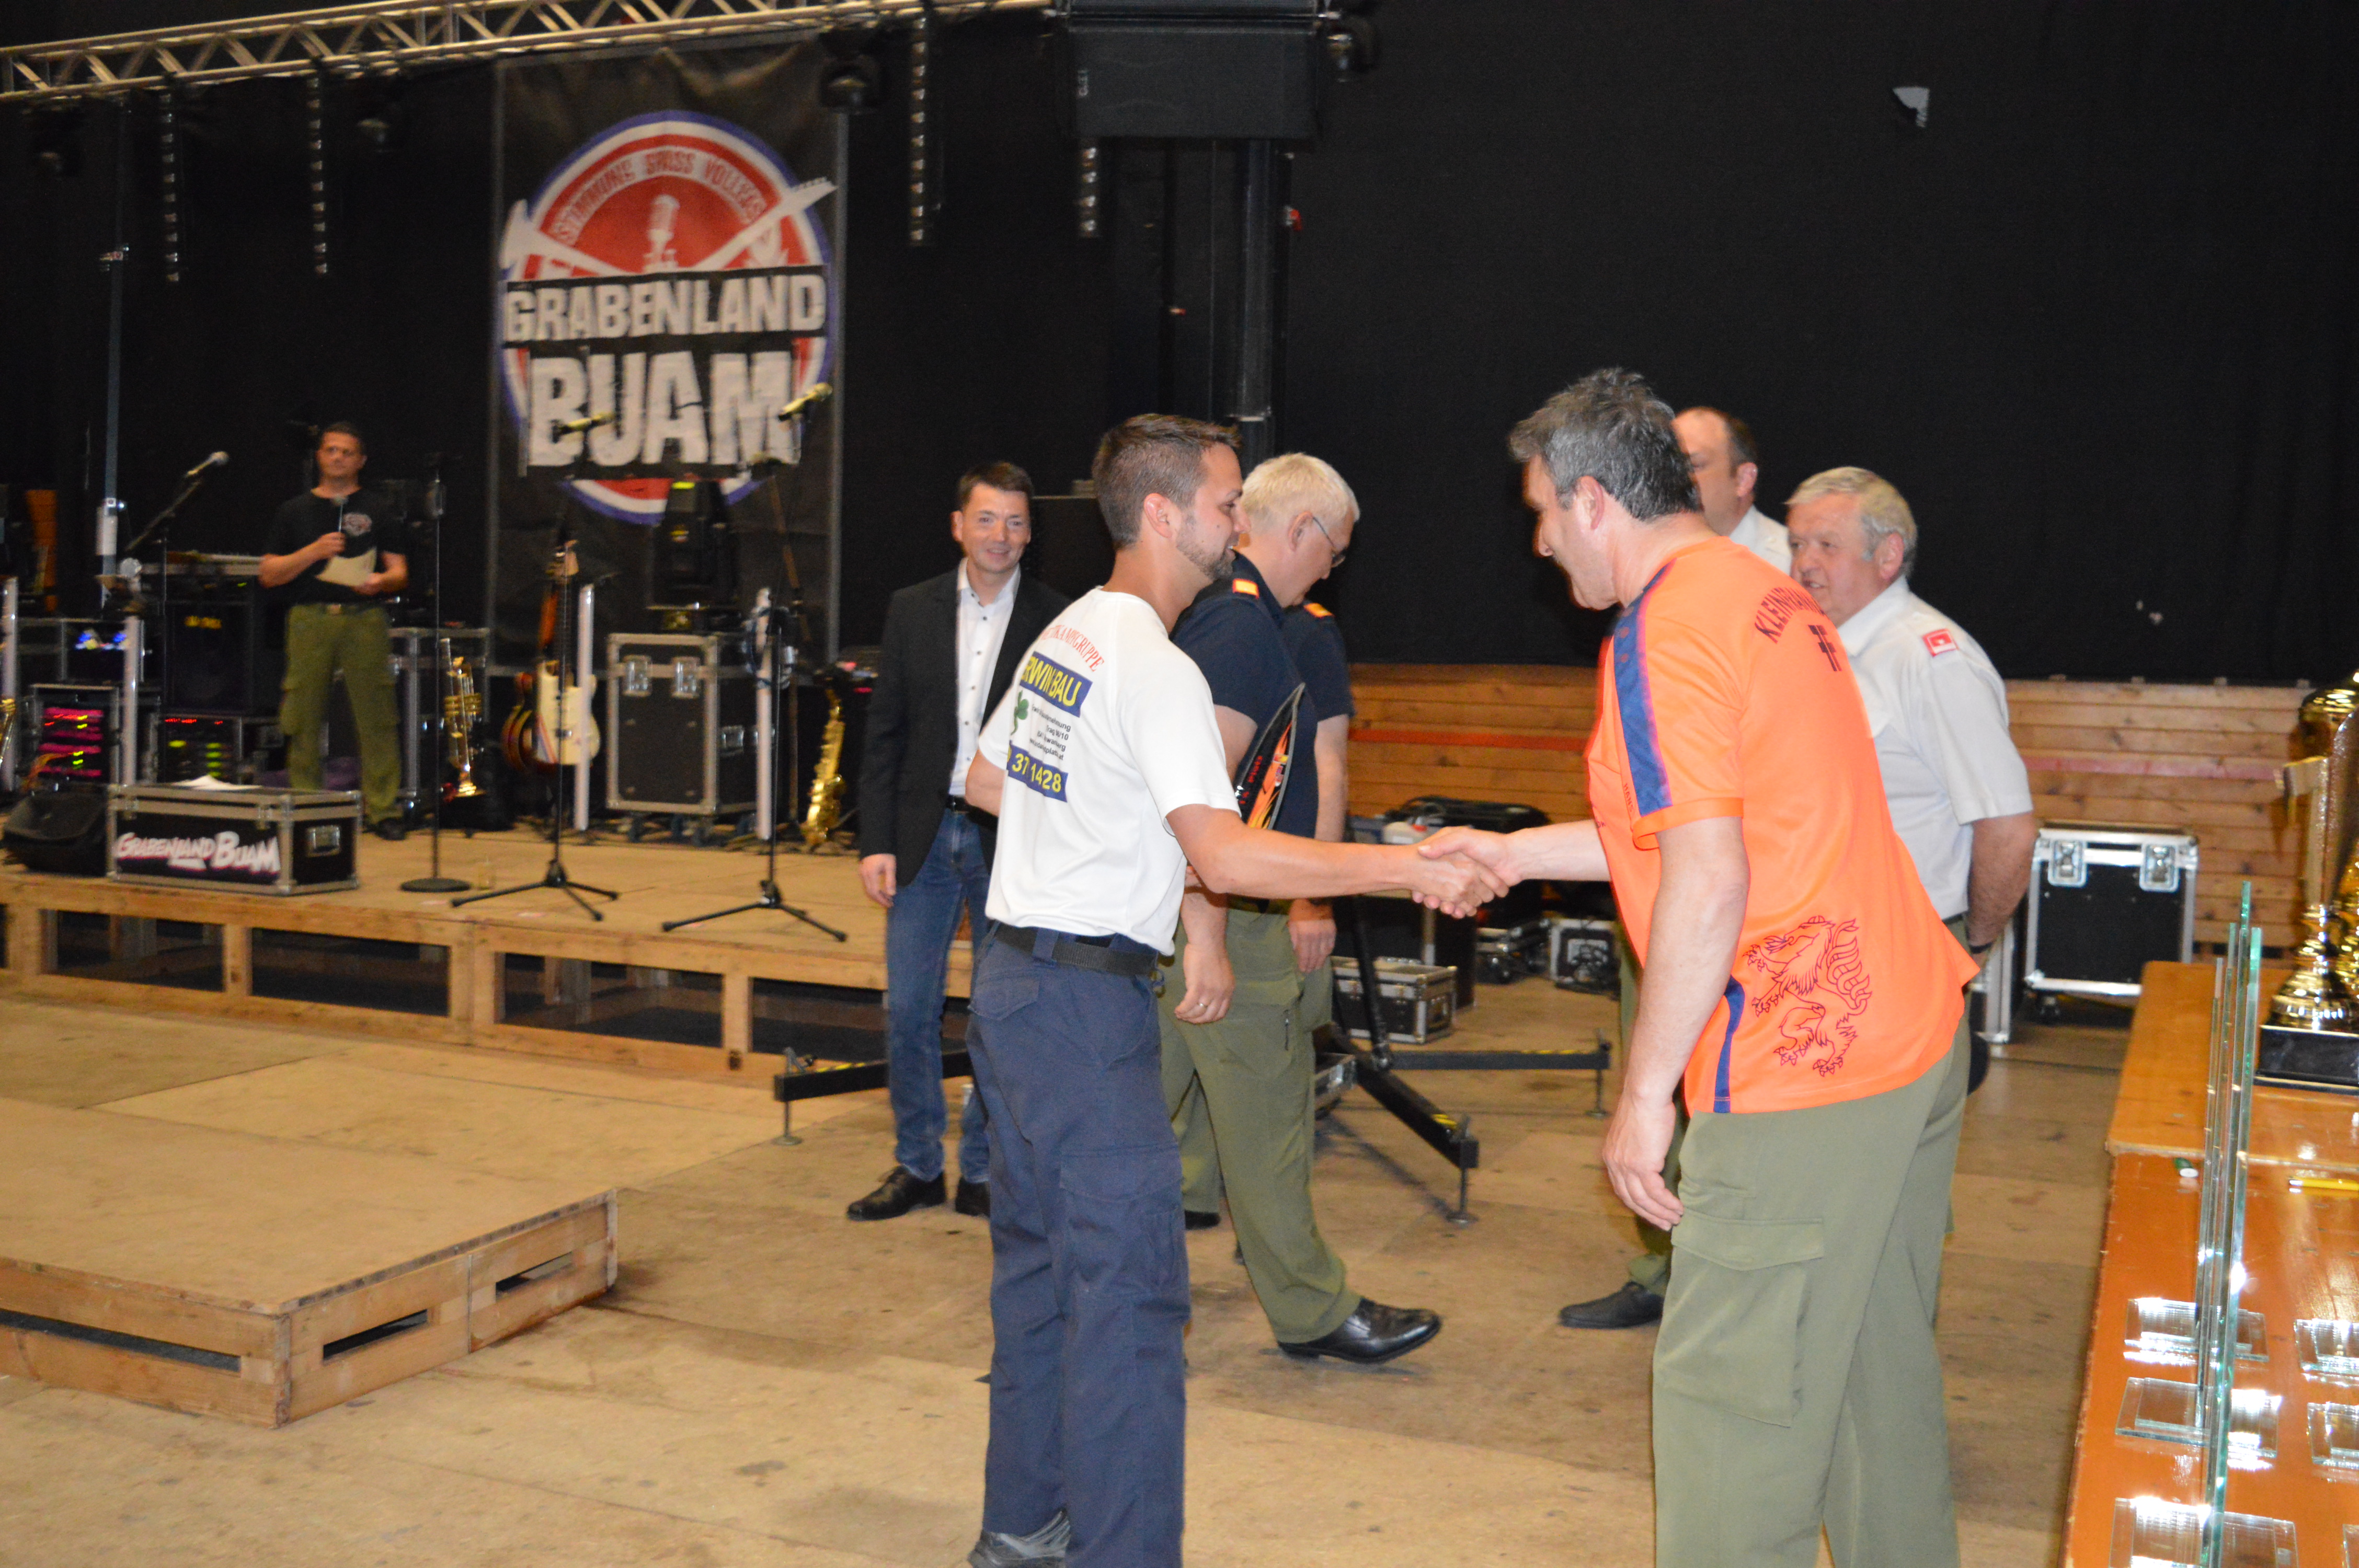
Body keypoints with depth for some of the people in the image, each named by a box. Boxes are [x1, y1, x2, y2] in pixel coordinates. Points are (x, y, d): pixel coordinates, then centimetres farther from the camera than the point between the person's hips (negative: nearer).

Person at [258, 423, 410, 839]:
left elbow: (399, 573, 9)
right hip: (309, 619, 1)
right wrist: (314, 551, -7)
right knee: (304, 717, -2)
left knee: (376, 715, -7)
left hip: (365, 619, -1)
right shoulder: (295, 511, 16)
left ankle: (384, 811, -4)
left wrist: (381, 581, -14)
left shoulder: (379, 510, 15)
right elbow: (270, 575, 8)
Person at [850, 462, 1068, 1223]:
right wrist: (877, 841, -1)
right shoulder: (913, 610, 6)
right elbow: (884, 734, 6)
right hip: (925, 834, 3)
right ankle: (917, 1167, 21)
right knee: (908, 1009, 6)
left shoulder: (1057, 620, -3)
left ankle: (984, 1170, 20)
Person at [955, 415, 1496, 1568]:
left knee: (1039, 1259, 18)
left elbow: (984, 783, 23)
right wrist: (1406, 868, -27)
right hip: (1085, 996, -10)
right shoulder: (1156, 668, -17)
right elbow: (1226, 856, -28)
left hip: (1009, 977, 10)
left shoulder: (1061, 636, 12)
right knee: (1130, 1287, -5)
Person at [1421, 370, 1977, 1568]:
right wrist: (1514, 852, 26)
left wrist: (1645, 1091, -16)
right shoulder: (1766, 594, 14)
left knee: (1730, 1398, -1)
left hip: (1800, 1071, -10)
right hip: (1916, 1034, 10)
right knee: (1879, 1364, 19)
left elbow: (1708, 883, -23)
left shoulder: (1661, 637, -15)